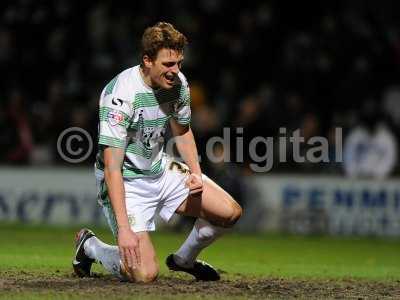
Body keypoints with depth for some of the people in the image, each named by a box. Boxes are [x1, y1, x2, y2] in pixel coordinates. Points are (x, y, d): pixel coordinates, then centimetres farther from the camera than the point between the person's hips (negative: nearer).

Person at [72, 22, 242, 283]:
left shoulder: (178, 83, -4)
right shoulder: (122, 94, -28)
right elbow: (112, 166, -30)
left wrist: (196, 173, -1)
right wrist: (123, 228, -36)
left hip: (160, 170, 7)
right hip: (126, 182, -7)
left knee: (230, 212, -1)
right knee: (145, 274, -20)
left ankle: (184, 260, 26)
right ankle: (90, 246, 11)